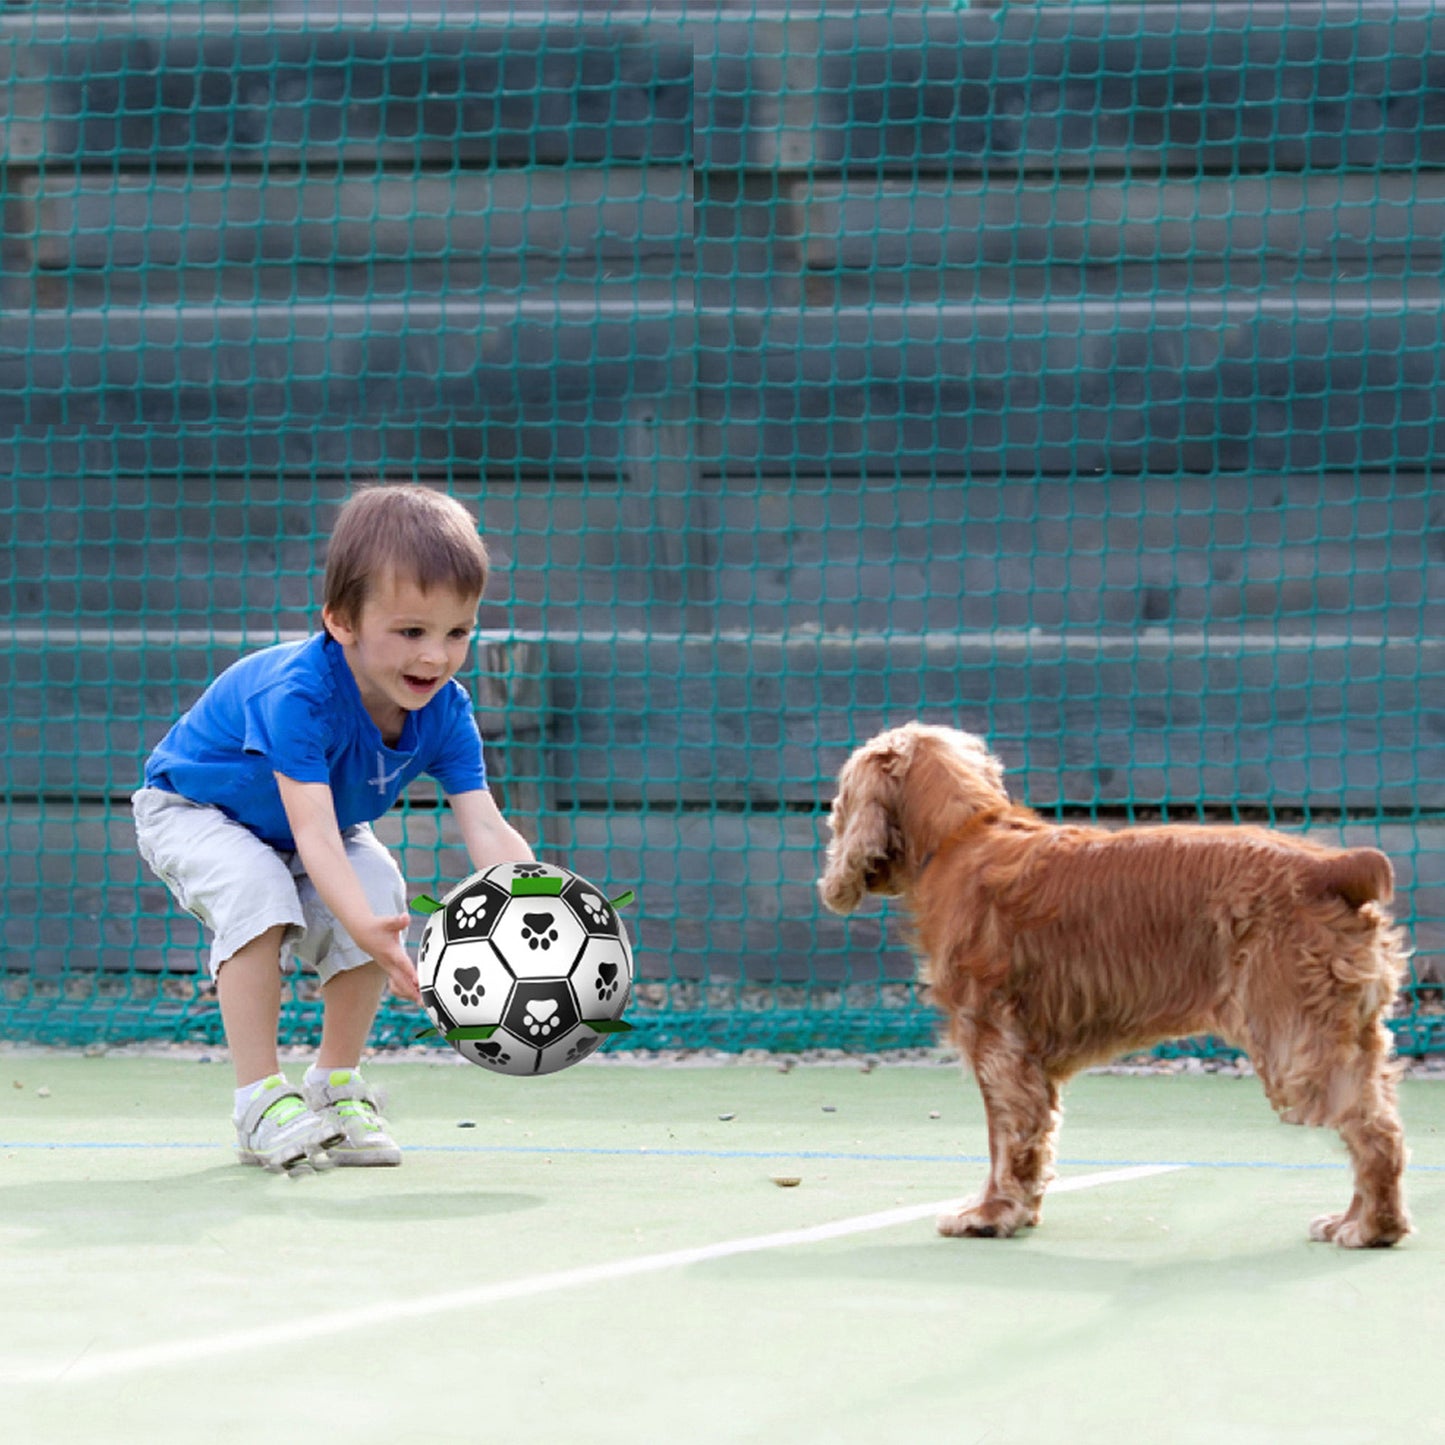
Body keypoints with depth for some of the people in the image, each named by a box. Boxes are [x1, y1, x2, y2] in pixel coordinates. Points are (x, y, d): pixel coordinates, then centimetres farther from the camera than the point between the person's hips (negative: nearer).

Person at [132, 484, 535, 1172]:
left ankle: (335, 1086, -3)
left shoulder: (445, 712, -22)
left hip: (312, 830, 6)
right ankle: (261, 1101, -25)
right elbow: (313, 836, -48)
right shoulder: (297, 695, -41)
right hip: (192, 812, -5)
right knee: (258, 889, -34)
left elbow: (487, 830, -29)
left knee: (379, 886, -21)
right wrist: (369, 933, -64)